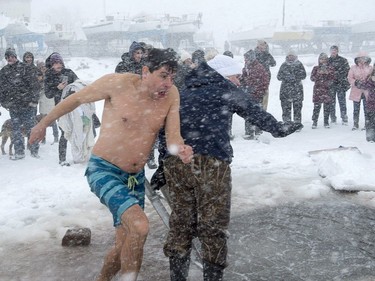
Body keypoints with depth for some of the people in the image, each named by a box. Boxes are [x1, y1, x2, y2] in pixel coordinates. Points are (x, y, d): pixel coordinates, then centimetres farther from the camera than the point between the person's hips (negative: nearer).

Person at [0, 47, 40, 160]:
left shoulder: (26, 68, -3)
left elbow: (34, 85, -7)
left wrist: (34, 100, -12)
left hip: (27, 104, -4)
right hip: (12, 106, 5)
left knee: (30, 127, 1)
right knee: (16, 129, 7)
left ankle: (34, 151, 10)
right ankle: (19, 152, 15)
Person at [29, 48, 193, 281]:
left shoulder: (172, 95, -7)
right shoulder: (118, 83, -18)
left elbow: (173, 137, -12)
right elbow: (76, 99, -4)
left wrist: (181, 150, -36)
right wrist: (44, 124, 7)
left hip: (136, 177, 5)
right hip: (103, 170, -5)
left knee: (126, 247, 14)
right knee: (140, 226, -27)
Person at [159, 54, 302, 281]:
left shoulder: (185, 93, 25)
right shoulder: (225, 89, 9)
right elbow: (256, 113, 16)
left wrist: (163, 165, 27)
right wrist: (279, 128, 33)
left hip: (174, 162, 6)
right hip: (210, 162, -6)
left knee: (181, 223, 15)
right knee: (213, 226, 4)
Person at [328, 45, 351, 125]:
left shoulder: (343, 60, 3)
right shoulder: (327, 61, 11)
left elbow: (347, 71, 2)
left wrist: (346, 83, -6)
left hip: (340, 84, -2)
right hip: (330, 85, 3)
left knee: (342, 102, -5)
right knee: (331, 103, 4)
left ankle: (344, 119, 0)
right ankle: (333, 119, 13)